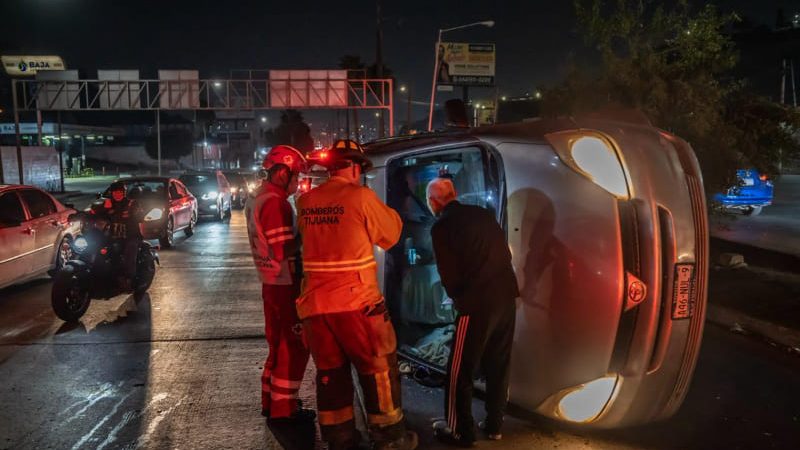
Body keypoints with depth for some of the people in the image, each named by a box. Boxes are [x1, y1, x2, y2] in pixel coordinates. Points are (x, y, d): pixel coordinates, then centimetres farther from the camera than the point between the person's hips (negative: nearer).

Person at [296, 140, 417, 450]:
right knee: (378, 368, 11)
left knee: (330, 372, 15)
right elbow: (390, 234, 2)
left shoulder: (305, 202, 6)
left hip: (315, 303, 5)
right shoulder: (361, 197, -8)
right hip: (355, 300, -5)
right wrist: (383, 209, 20)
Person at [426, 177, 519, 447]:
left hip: (477, 305, -7)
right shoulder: (483, 214, 11)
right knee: (499, 365, 18)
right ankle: (494, 425, 31)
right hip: (506, 297, 7)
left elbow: (449, 276, -6)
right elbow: (505, 255, 14)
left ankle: (460, 432, 20)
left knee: (460, 370, 9)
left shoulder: (442, 227, -7)